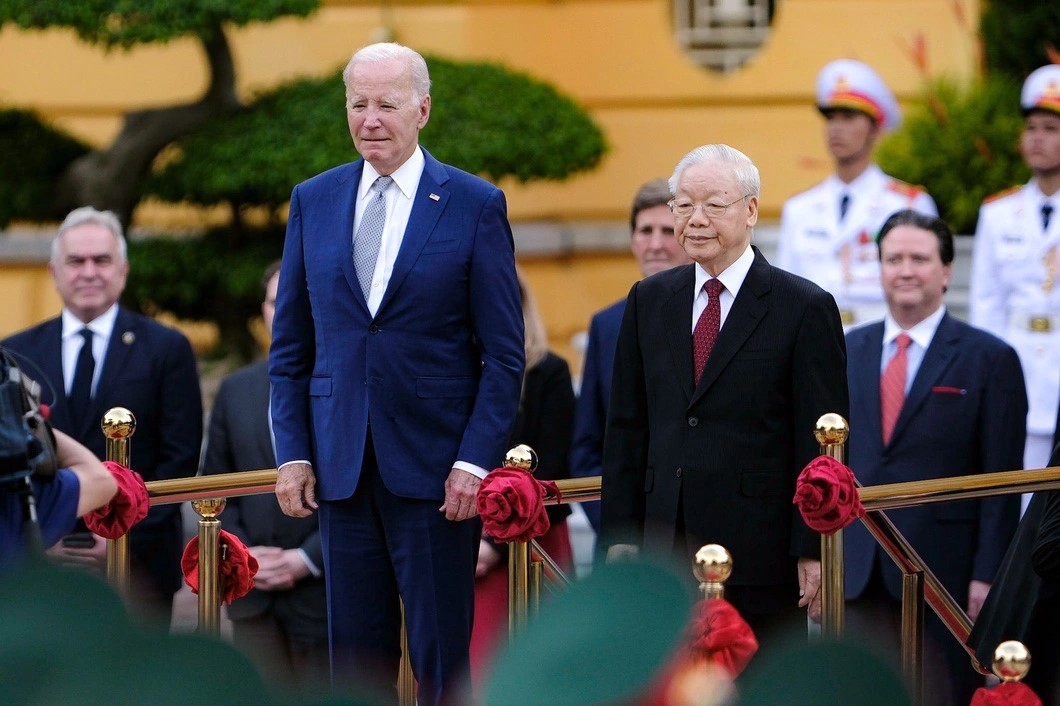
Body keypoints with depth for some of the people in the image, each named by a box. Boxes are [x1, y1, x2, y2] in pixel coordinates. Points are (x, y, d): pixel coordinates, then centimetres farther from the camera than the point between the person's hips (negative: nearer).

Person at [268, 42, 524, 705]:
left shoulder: (475, 205, -1)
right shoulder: (314, 202, 9)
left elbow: (504, 353, -2)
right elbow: (292, 345, 12)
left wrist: (477, 460, -11)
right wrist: (293, 452, 3)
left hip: (437, 469, -3)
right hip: (342, 468, 3)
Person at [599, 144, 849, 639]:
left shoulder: (805, 308, -2)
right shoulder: (648, 301, 12)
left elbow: (822, 444, -4)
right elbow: (627, 427, 13)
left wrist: (815, 551, -10)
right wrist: (619, 535, 6)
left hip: (760, 556, -4)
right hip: (668, 550, 4)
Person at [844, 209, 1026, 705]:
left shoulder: (989, 359, -1)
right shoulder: (847, 352, 12)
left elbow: (1001, 479, -4)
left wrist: (987, 577, -9)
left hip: (945, 572, -3)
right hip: (858, 572, 4)